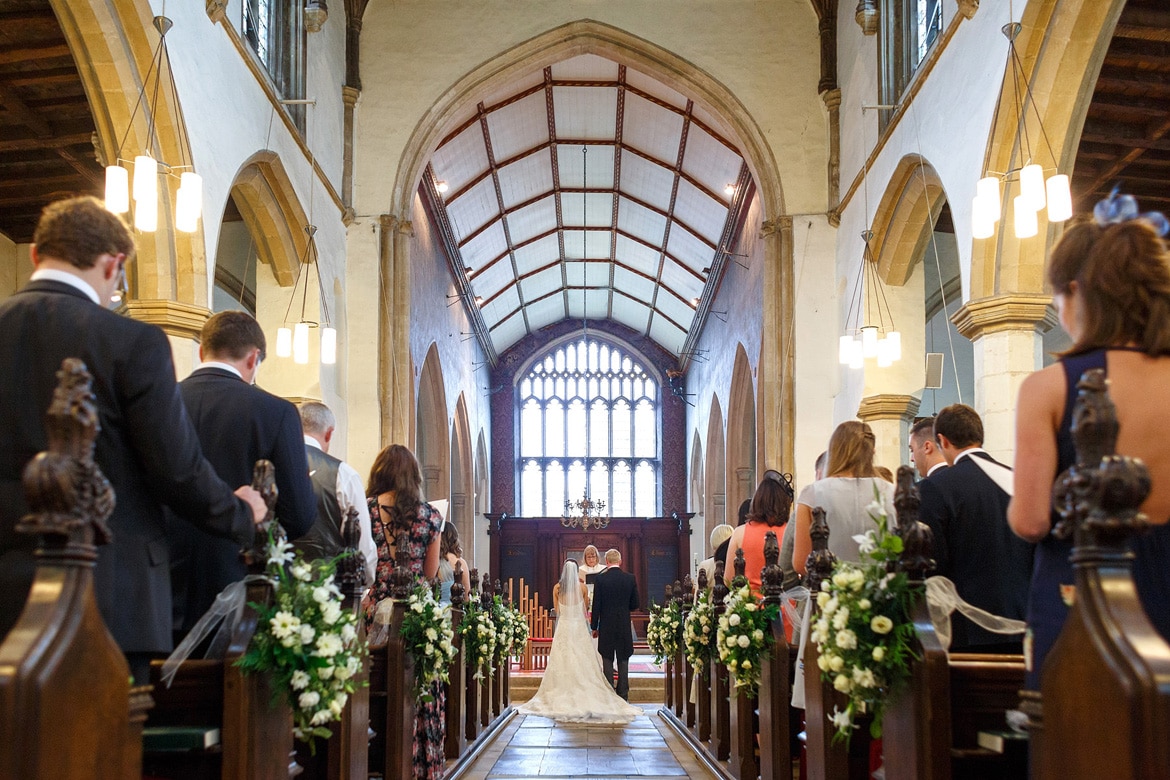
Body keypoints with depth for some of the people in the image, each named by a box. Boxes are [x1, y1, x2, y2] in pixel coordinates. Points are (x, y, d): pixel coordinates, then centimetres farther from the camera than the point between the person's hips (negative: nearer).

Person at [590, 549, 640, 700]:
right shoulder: (630, 579, -2)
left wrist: (594, 627, 1)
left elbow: (596, 605, -7)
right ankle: (623, 695, 9)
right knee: (623, 662, 8)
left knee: (607, 661, 5)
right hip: (624, 626, 2)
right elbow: (634, 605, 4)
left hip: (606, 626, -2)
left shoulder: (601, 579, -9)